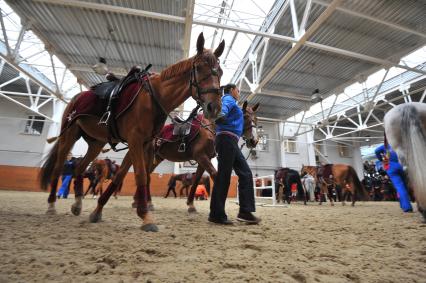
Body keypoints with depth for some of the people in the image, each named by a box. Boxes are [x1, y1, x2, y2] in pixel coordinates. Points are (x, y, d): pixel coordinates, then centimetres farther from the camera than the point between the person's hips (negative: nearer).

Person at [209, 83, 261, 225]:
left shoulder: (231, 102, 28)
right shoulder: (228, 99, 0)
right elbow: (223, 109, -25)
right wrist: (221, 115, -48)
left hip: (231, 142, 10)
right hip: (227, 139, -10)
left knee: (246, 173, 6)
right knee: (223, 176, -9)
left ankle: (245, 211, 6)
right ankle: (216, 214, -1)